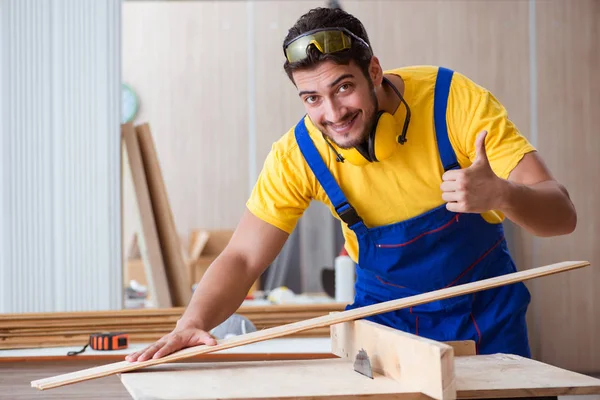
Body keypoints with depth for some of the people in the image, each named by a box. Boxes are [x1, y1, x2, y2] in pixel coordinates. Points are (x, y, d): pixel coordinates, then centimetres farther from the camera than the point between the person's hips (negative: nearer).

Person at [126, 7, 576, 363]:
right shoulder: (298, 155, -19)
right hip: (386, 314, 1)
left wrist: (499, 194, -48)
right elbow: (242, 259, -15)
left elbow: (561, 215, -26)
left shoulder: (457, 101, -24)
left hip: (484, 312, -1)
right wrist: (193, 323, -35)